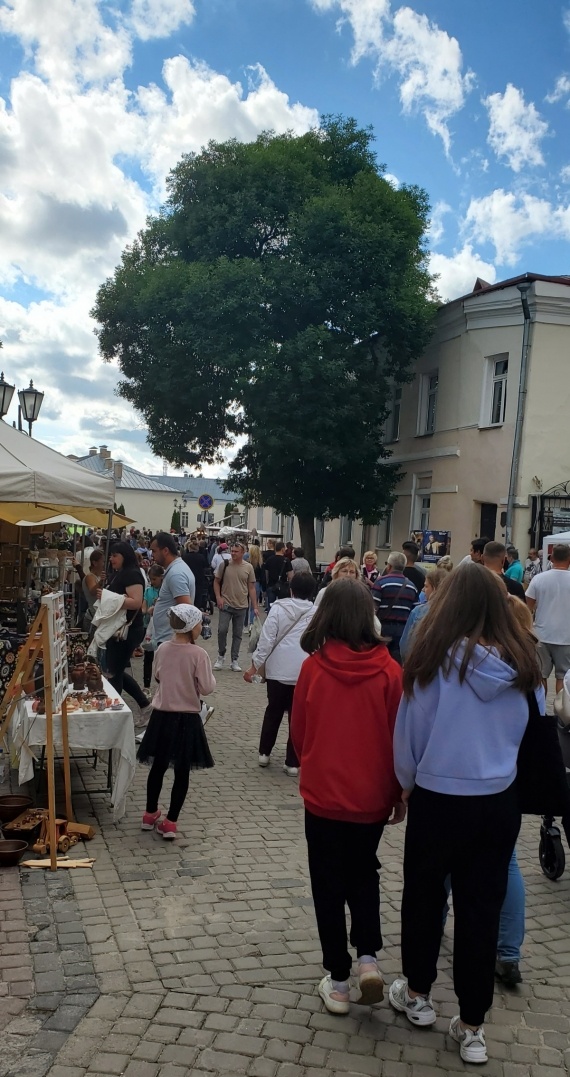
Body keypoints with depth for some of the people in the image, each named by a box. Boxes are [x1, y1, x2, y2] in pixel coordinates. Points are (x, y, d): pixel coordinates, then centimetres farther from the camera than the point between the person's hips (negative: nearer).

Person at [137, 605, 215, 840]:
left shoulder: (162, 649, -2)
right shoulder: (198, 654, -17)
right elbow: (207, 688, -15)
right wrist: (210, 676, 3)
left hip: (162, 714, 5)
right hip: (187, 717, -5)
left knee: (158, 766, 19)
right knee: (182, 771, 7)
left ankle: (150, 814, 32)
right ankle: (170, 822, 10)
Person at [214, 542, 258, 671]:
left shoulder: (248, 567, 0)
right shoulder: (224, 565, -3)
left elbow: (251, 588, 4)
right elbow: (216, 582, 6)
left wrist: (255, 607, 1)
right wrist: (218, 597, -9)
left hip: (241, 606, 1)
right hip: (226, 605, -1)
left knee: (238, 634, 7)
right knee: (222, 630, -9)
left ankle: (234, 660, 17)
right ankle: (221, 656, 12)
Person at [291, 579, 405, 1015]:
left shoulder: (314, 667, -12)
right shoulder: (388, 671, -12)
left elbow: (299, 731, -1)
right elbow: (399, 738, -5)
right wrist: (399, 793, 9)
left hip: (323, 794, -1)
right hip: (372, 796, 1)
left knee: (329, 885, 14)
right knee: (364, 874, 25)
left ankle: (338, 981, 20)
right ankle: (368, 956, 11)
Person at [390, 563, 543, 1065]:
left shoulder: (435, 659, -18)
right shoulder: (522, 664, -8)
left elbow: (408, 733, -8)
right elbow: (533, 735, 5)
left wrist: (406, 785, 9)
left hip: (437, 800, -2)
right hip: (499, 803, 3)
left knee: (424, 897, 20)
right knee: (482, 909, 14)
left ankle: (417, 994, 38)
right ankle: (472, 1027, 25)